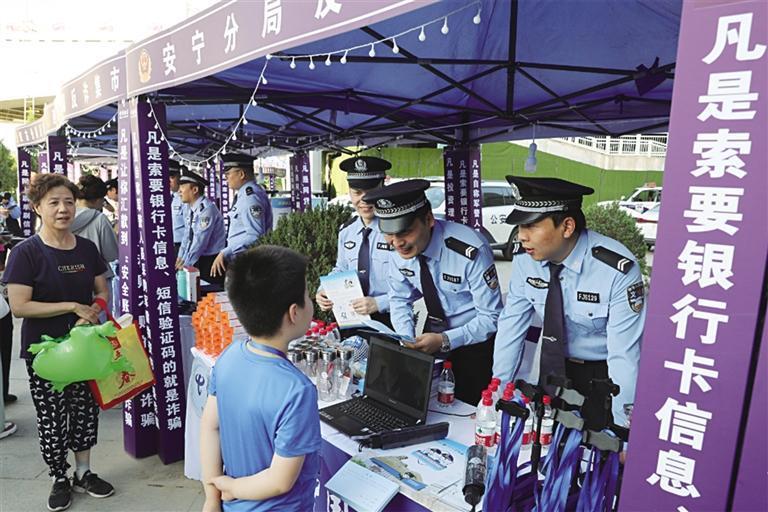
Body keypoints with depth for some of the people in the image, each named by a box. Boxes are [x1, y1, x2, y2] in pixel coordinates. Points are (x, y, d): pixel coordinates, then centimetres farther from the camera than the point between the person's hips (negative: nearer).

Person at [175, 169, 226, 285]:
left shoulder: (206, 209, -18)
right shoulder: (190, 208, 8)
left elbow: (200, 241, -20)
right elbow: (187, 236, 14)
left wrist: (186, 265, -15)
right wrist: (180, 258, 8)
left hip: (210, 261, -7)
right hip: (198, 258, 8)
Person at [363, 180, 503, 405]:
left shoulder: (470, 251, -28)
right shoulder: (399, 250, -12)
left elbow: (491, 318, -19)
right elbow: (400, 300, 2)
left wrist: (444, 341, -29)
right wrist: (407, 339, -15)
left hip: (474, 339, -4)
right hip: (434, 333, 4)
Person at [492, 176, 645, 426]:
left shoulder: (618, 270, -28)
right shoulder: (525, 260, -15)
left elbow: (623, 356, -26)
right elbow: (510, 326, -8)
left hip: (604, 373, -3)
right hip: (552, 364, 4)